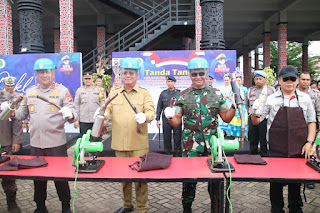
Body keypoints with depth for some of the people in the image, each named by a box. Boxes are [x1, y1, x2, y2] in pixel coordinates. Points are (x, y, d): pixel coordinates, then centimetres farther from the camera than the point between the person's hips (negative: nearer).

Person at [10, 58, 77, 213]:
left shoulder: (62, 90, -2)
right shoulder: (30, 92, 11)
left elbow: (73, 114, -7)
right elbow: (22, 113, 17)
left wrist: (69, 115, -30)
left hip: (56, 143, -4)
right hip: (35, 143, 4)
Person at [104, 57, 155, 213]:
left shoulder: (144, 93, 2)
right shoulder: (114, 93, 12)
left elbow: (151, 111, -9)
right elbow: (108, 110, 6)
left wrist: (144, 116, -31)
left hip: (138, 144, -3)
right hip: (119, 143, 3)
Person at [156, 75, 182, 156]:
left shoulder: (179, 93, 4)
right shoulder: (163, 94, 8)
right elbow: (159, 107, 10)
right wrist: (158, 119, 5)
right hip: (166, 120, 2)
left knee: (177, 139, 2)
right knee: (166, 139, 8)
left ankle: (178, 155, 13)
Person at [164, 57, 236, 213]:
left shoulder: (216, 94, 6)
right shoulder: (183, 96, 4)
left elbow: (226, 118, 9)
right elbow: (176, 122, 2)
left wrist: (234, 107, -7)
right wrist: (170, 117, -18)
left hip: (212, 143, 1)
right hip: (191, 144, -1)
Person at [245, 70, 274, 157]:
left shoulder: (270, 90, 1)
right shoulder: (250, 91, 11)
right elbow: (246, 104, 25)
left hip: (265, 119, -3)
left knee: (264, 142, 2)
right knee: (253, 142, 11)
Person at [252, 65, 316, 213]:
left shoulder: (305, 98, 6)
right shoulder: (271, 99, -1)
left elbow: (311, 122, 11)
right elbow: (256, 121, 1)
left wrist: (309, 142, 1)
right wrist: (255, 113, -20)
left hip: (299, 149, 2)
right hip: (277, 150, -2)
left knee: (297, 180, 14)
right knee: (276, 181, 8)